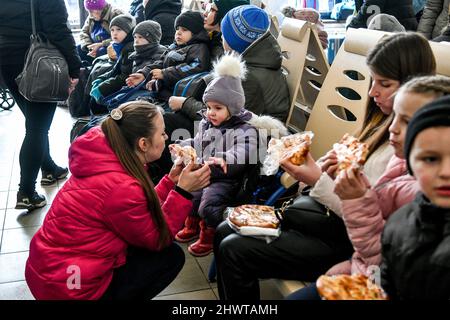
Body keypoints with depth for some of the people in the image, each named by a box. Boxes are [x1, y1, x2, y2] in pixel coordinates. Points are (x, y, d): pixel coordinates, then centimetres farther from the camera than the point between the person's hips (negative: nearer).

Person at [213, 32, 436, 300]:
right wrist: (336, 165, -5)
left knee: (234, 250, -13)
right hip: (334, 216, 9)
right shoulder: (385, 121, 7)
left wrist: (318, 181, -23)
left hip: (349, 244, -9)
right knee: (225, 232, 6)